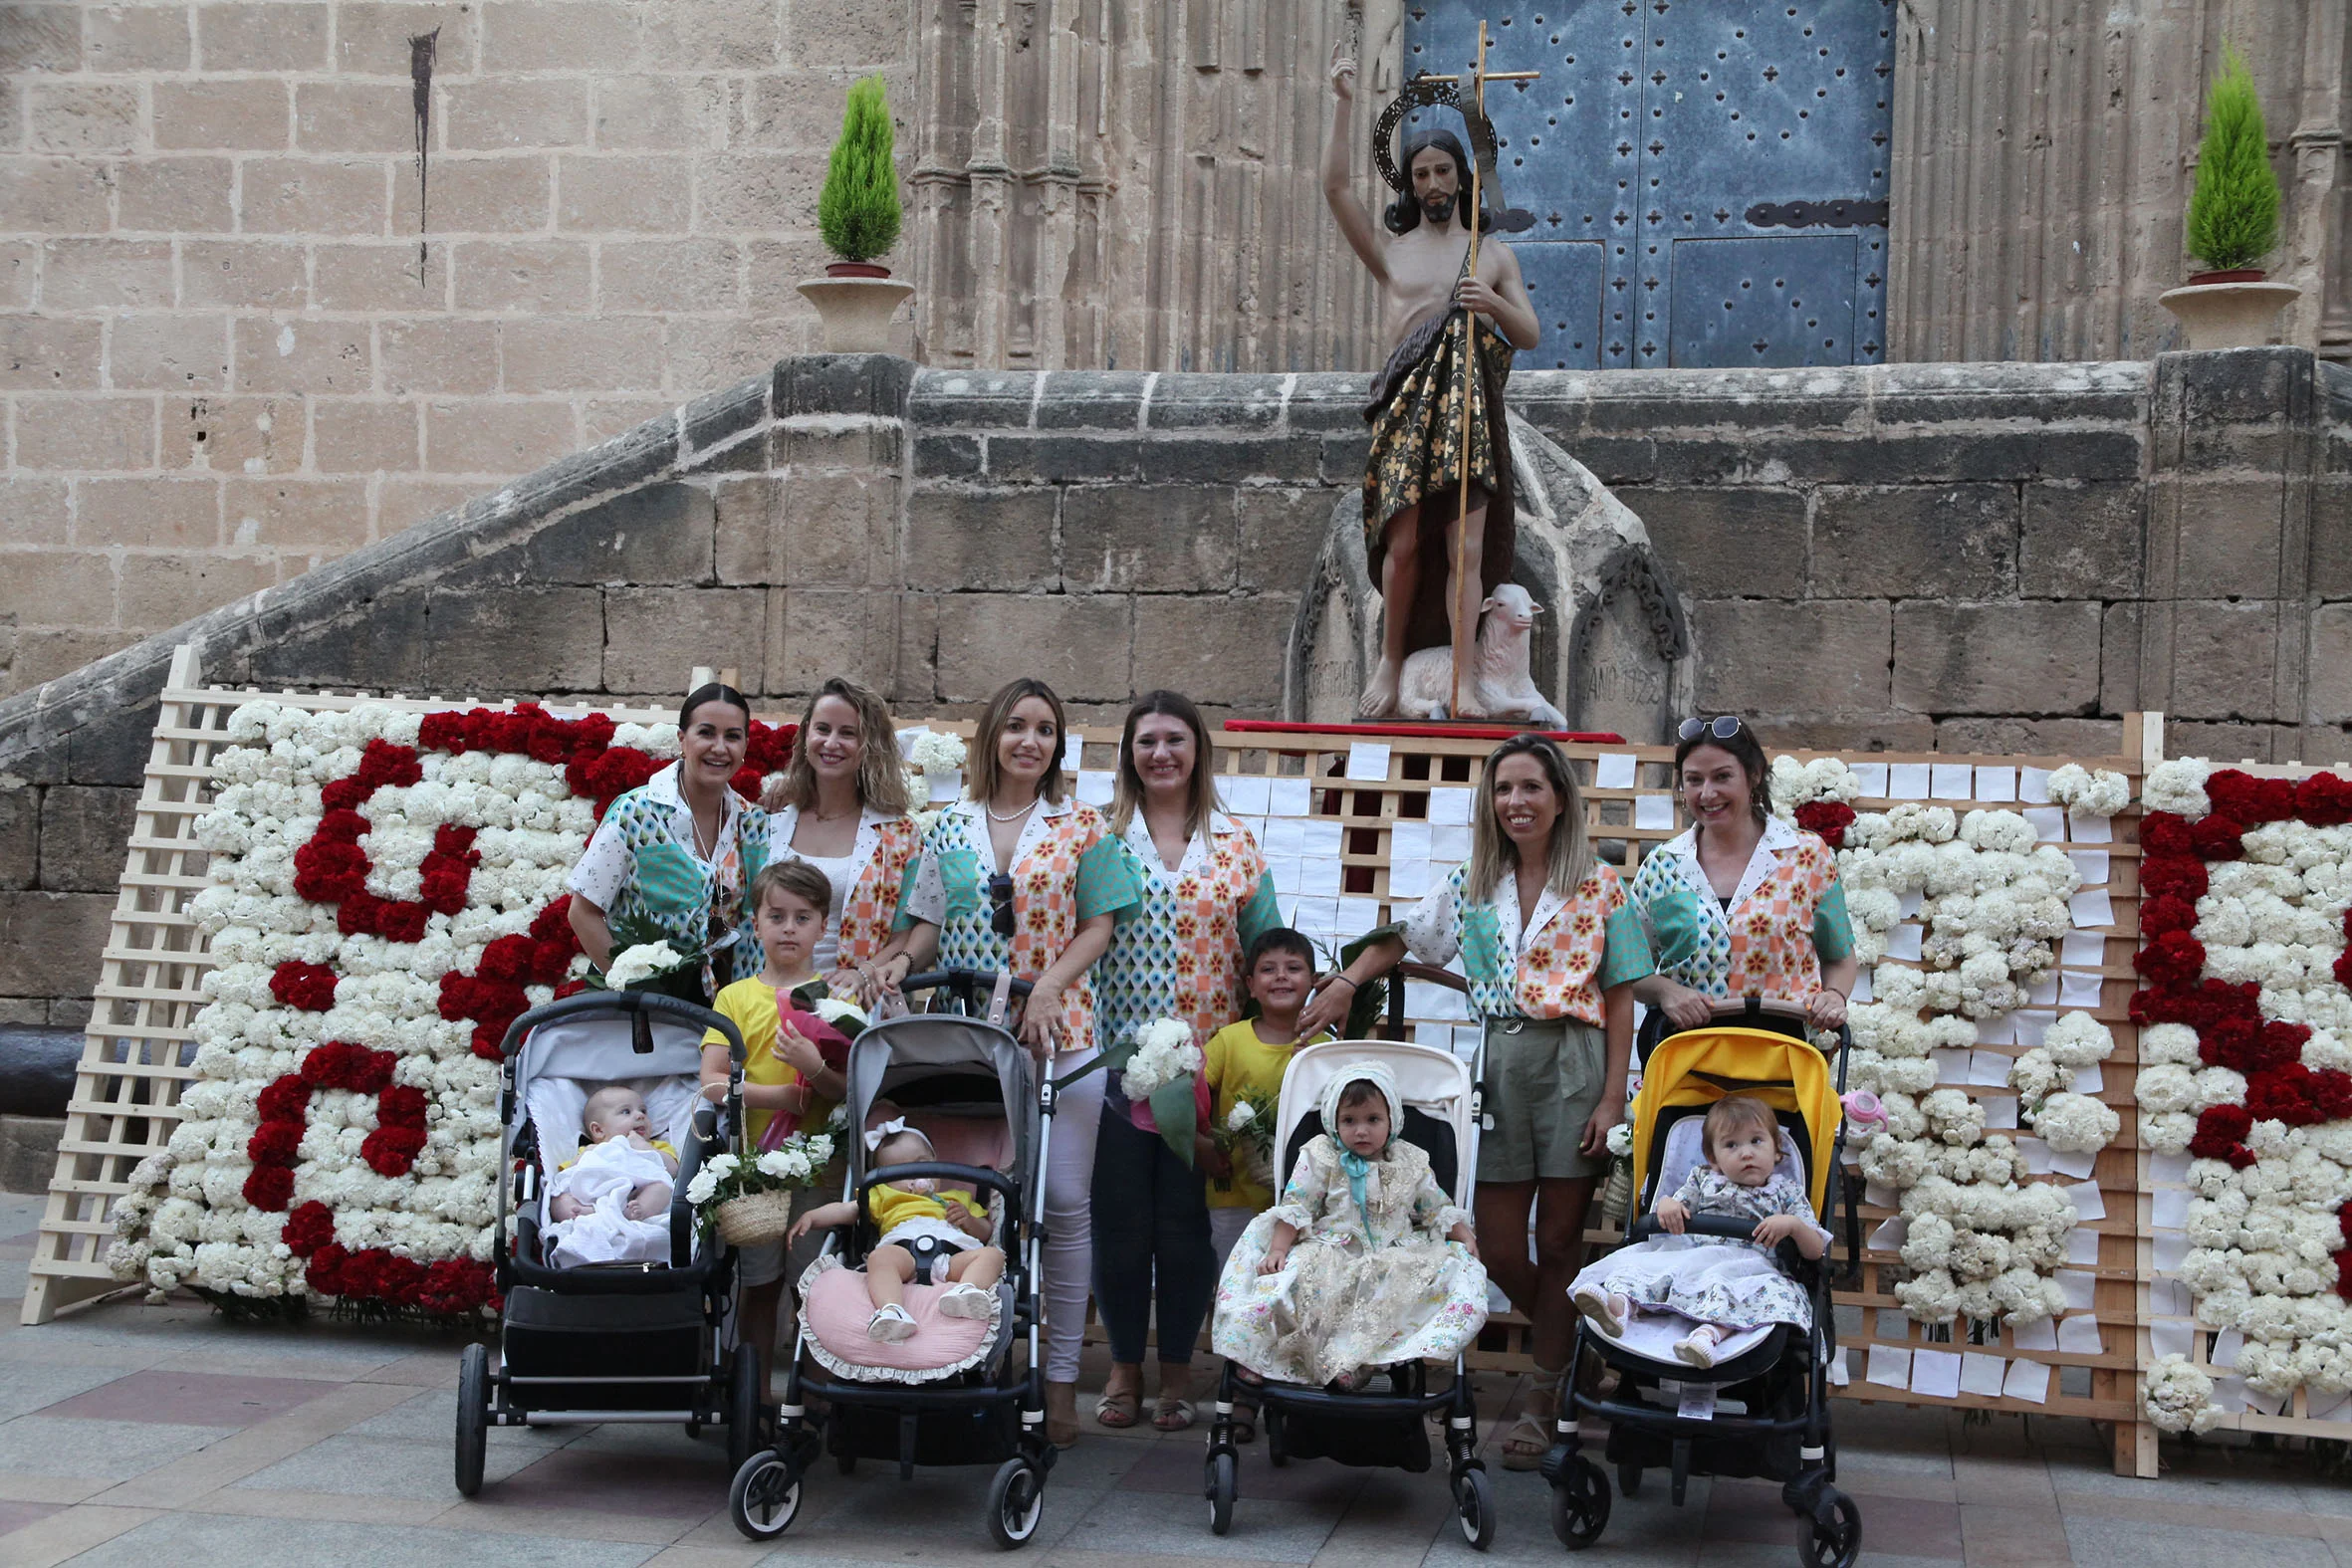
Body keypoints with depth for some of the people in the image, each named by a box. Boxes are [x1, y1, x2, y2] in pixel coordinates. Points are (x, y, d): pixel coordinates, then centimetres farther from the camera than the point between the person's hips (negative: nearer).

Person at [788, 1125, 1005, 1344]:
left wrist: (968, 1219, 13)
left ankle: (967, 1289, -57)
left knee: (992, 1254, -27)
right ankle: (892, 1310, -60)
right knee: (880, 1257, -36)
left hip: (953, 1253, 2)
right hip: (904, 1248, -1)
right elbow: (846, 1211, 26)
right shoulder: (884, 1196, 39)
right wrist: (810, 1217, 9)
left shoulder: (958, 1198, 42)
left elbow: (985, 1234, 36)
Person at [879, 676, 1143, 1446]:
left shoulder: (1082, 827, 5)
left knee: (1063, 1201, -3)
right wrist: (904, 960, -9)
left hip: (1057, 1035, -2)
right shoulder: (950, 828, 11)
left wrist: (1048, 984, -13)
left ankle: (1061, 1377, 4)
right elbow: (929, 923, 12)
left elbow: (1098, 927, 1)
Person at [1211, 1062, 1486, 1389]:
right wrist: (1278, 1248, -12)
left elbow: (1439, 1209, 18)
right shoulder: (1320, 1157, 4)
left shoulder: (1410, 1163, 10)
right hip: (1331, 1253, -2)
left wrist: (1465, 1238, 3)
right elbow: (1295, 1207, 0)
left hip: (1396, 1258, 2)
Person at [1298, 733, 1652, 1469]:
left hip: (1574, 1061, -3)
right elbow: (1402, 937, 22)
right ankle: (1573, 1346, 24)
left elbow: (1620, 998, 0)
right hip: (1499, 1064, 3)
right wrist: (1345, 983, 6)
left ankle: (1543, 1397, 14)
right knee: (1496, 1243, -1)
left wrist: (1612, 1099, -6)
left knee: (1558, 1240, 1)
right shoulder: (1471, 885, 11)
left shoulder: (1599, 886, 2)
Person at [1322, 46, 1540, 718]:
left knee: (1465, 545, -7)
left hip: (1471, 409, 0)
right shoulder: (1390, 250, 15)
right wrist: (1343, 104, 1)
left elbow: (1531, 335, 12)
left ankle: (1461, 680, -8)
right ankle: (1391, 658, 12)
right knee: (1404, 541, -6)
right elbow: (1336, 188, 4)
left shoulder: (1494, 254, 17)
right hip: (1407, 404, 0)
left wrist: (1494, 303, -8)